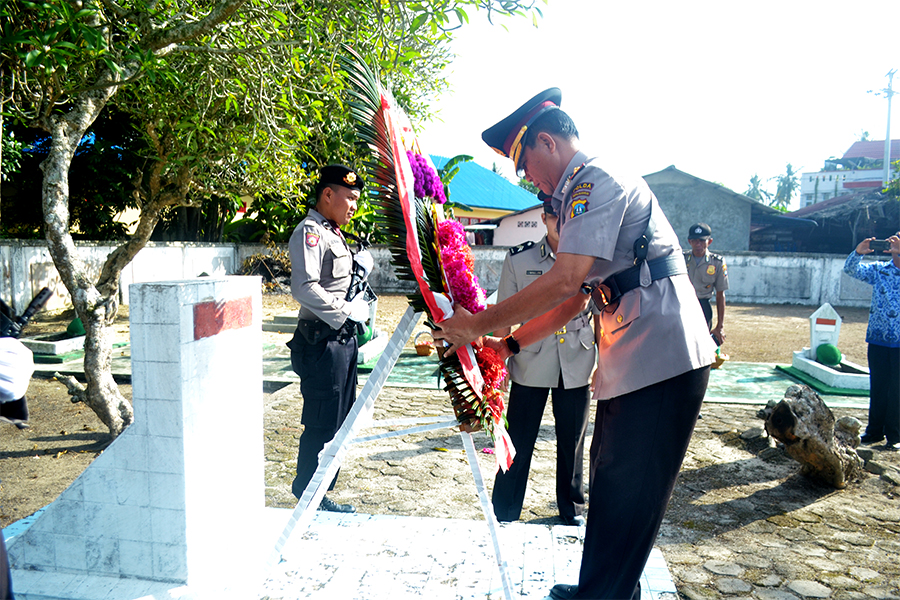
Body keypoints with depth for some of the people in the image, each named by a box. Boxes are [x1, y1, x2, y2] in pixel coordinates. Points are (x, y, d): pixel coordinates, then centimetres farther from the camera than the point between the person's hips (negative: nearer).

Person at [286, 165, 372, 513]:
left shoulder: (334, 234, 20)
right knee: (321, 426, -3)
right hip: (322, 341, -10)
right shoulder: (309, 232, -12)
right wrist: (346, 311, -18)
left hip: (343, 339, 10)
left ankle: (319, 495, 28)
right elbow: (304, 288, -24)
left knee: (337, 422, 15)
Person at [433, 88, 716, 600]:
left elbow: (565, 279, -24)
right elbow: (578, 296, 21)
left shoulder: (597, 179, -12)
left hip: (662, 361, -10)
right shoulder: (580, 194, 21)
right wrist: (511, 344, 15)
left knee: (626, 496, -1)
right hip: (633, 364, 10)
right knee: (610, 483, 18)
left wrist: (478, 324, -17)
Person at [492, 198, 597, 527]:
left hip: (577, 367, 2)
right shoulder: (519, 259, -4)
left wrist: (602, 366, 9)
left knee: (572, 443, 12)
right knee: (518, 443, 3)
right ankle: (504, 517, 20)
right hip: (530, 365, -1)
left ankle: (572, 510, 33)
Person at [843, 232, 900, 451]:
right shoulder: (879, 270, 6)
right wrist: (858, 252, -19)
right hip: (878, 338, 2)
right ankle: (875, 431, 21)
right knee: (877, 387, 10)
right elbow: (851, 269, 0)